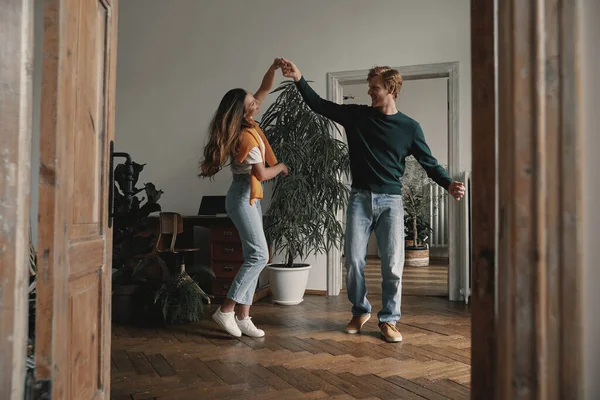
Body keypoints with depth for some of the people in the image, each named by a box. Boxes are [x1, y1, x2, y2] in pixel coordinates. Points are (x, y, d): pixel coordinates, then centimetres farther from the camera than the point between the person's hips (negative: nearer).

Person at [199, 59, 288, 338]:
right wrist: (281, 167, 2)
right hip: (243, 197, -9)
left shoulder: (248, 124, 7)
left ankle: (242, 317, 9)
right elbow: (262, 174, -16)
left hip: (251, 197, 9)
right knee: (259, 255, -11)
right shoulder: (246, 136, -19)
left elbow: (265, 89, 17)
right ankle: (226, 311, -5)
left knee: (253, 256, 6)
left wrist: (274, 68, 3)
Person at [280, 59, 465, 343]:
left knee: (393, 265, -3)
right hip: (360, 198, 1)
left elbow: (429, 163, 5)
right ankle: (360, 311, 21)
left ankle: (388, 320, 13)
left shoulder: (409, 127, 3)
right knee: (353, 260, -1)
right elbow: (319, 105, 9)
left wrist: (449, 184, -12)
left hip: (391, 201, -1)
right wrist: (299, 79, -1)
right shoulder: (356, 115, 6)